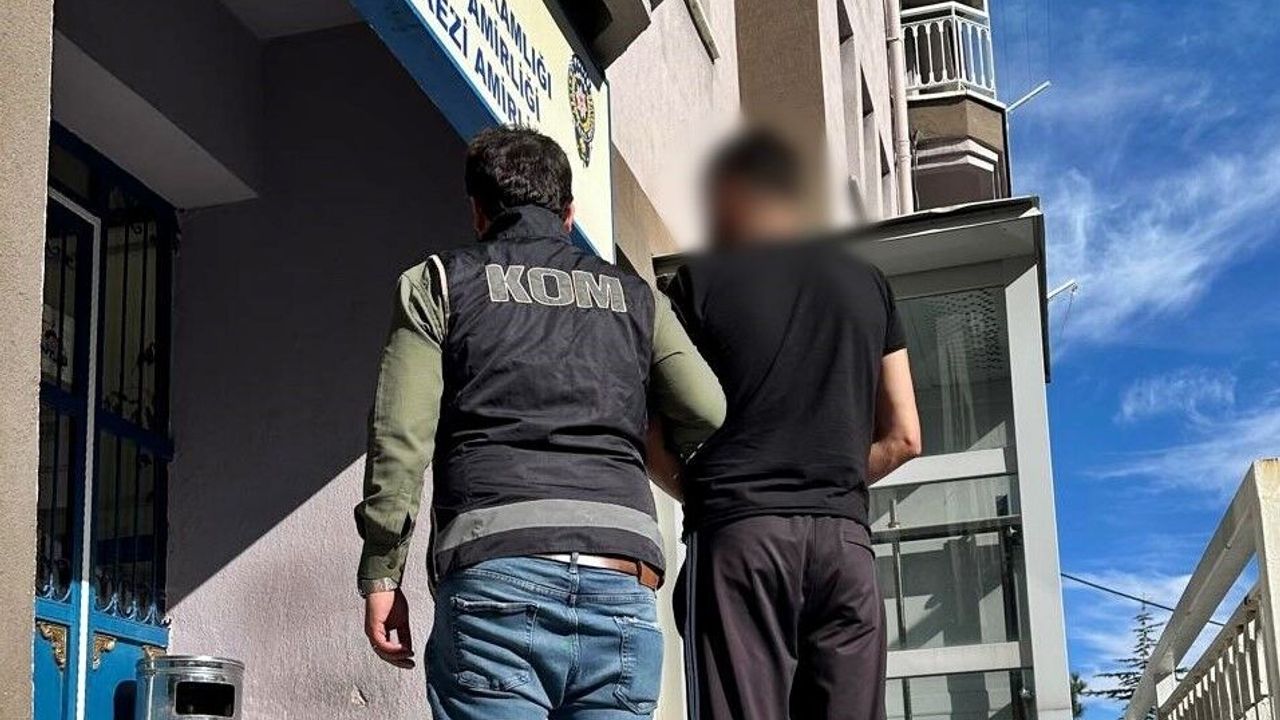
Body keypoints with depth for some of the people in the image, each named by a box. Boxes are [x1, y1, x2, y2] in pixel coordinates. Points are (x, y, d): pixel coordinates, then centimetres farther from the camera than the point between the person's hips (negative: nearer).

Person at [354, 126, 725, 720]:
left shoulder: (438, 283, 15)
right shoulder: (636, 297, 23)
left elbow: (399, 435, 3)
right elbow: (708, 412, 9)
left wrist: (382, 576, 5)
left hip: (495, 566, -2)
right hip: (621, 581, 3)